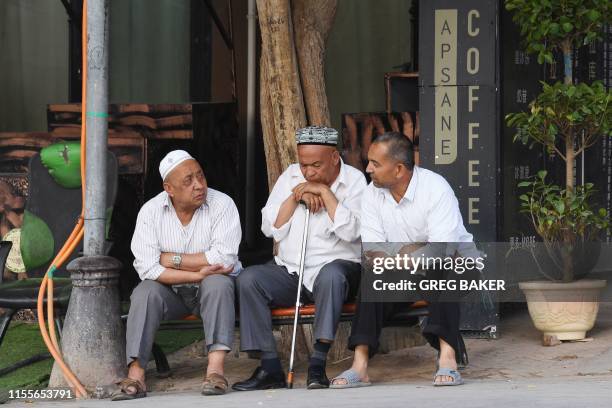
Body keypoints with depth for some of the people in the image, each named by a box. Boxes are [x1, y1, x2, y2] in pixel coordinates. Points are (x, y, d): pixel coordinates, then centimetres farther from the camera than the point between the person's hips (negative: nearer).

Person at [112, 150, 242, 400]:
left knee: (217, 283, -33)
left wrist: (172, 259, -18)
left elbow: (224, 259, -24)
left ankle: (215, 370, -39)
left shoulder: (222, 205, -12)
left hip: (211, 292, -1)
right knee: (145, 292, -27)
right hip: (171, 292, 2)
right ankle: (135, 376, -32)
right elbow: (147, 267, -18)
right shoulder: (151, 211, -7)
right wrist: (198, 273, -25)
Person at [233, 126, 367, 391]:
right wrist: (296, 196, -8)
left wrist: (325, 191, -15)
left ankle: (318, 365, -36)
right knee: (248, 278, -22)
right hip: (289, 270, 4)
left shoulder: (353, 180, -2)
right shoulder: (291, 176, 10)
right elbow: (269, 228, 3)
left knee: (331, 274, -38)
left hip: (334, 266, -4)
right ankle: (270, 368, -24)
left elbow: (350, 232, -17)